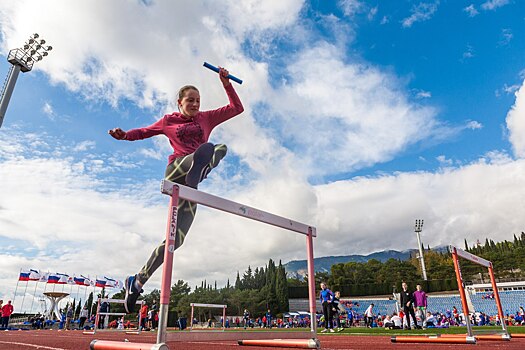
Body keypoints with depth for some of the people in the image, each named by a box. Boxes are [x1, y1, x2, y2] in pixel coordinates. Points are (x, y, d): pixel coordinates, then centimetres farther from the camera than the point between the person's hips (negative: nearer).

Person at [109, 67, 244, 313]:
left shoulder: (207, 118, 23)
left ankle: (137, 282, 10)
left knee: (176, 239, -3)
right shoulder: (168, 121, 19)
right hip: (176, 169, -2)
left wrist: (226, 83, 12)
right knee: (207, 149, -32)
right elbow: (145, 131, 32)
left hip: (189, 183, 3)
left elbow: (237, 108, 22)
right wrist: (124, 135, 13)